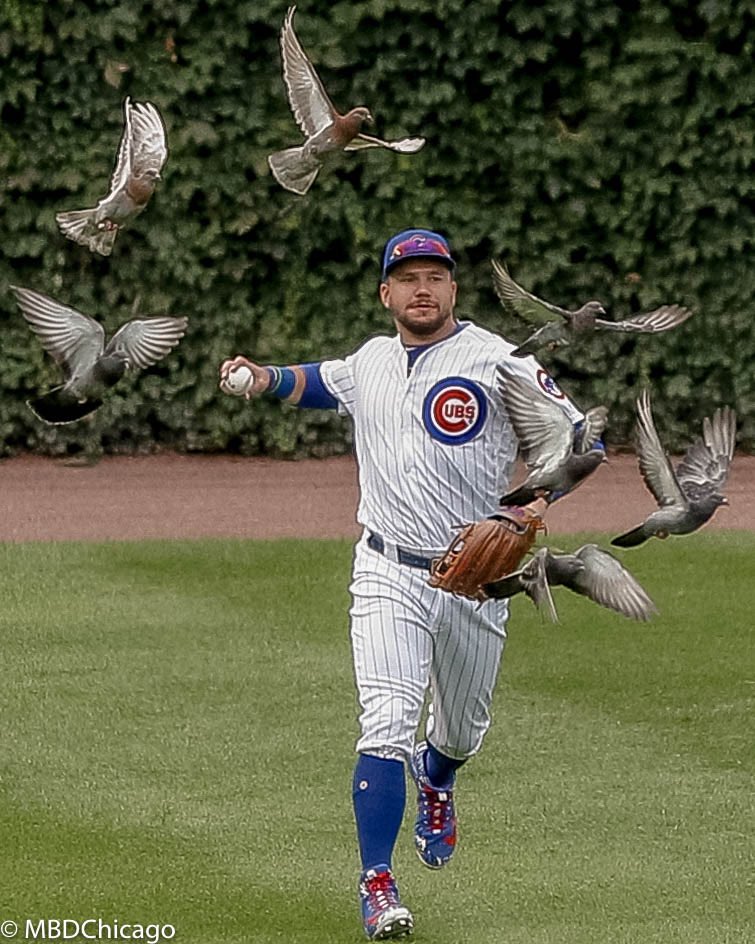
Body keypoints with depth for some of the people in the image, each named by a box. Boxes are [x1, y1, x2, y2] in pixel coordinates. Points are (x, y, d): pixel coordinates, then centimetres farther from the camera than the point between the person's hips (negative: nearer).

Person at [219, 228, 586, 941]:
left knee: (463, 731, 18)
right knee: (388, 726, -16)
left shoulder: (496, 363, -9)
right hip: (390, 576, 1)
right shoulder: (371, 361, 6)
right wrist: (266, 380, 10)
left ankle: (434, 777, 55)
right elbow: (324, 382, 30)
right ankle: (377, 887, -14)